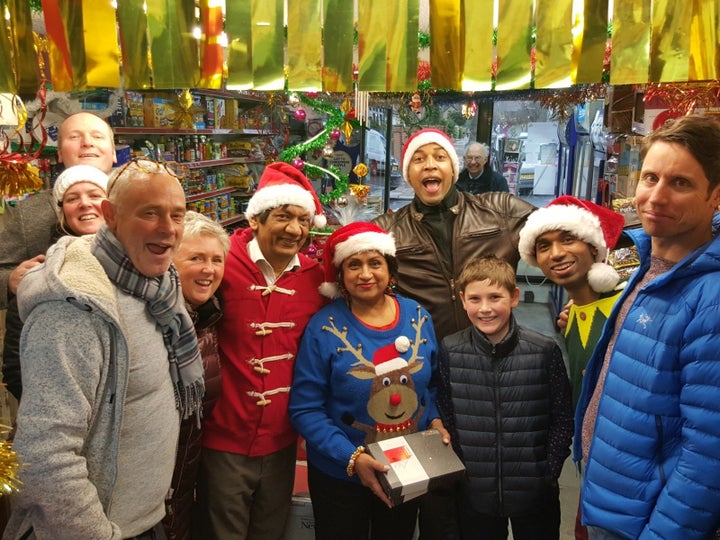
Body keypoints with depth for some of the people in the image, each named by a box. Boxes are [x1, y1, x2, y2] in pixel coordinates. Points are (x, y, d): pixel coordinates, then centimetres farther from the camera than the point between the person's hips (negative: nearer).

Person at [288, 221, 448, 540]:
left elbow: (432, 383, 8)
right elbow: (305, 410, -16)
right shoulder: (324, 327, -17)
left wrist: (435, 420, -9)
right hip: (340, 474, -3)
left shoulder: (418, 316, -5)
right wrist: (352, 457, -25)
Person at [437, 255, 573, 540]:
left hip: (535, 494, 0)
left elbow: (563, 418, -2)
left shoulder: (545, 350, -9)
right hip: (473, 494, 1)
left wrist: (549, 472, -6)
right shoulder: (450, 351, -7)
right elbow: (445, 418, -1)